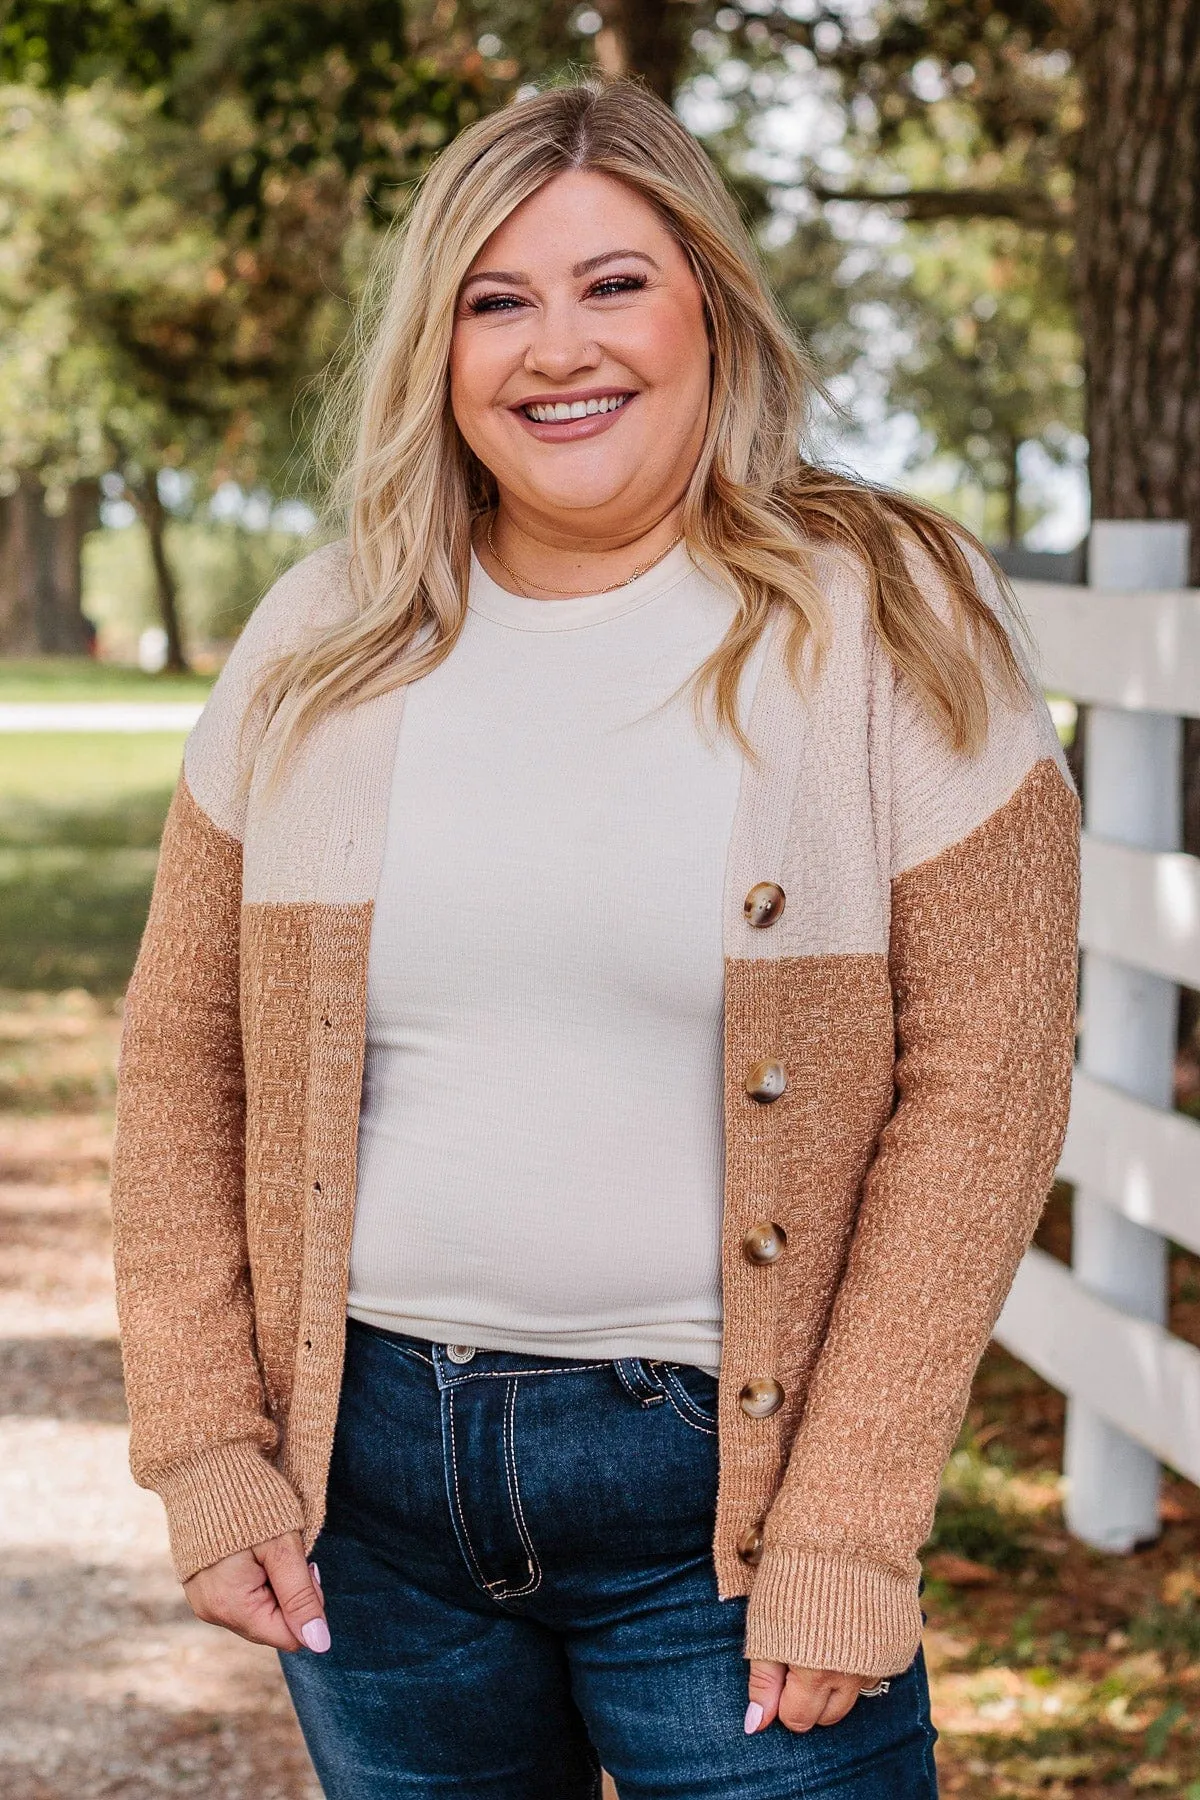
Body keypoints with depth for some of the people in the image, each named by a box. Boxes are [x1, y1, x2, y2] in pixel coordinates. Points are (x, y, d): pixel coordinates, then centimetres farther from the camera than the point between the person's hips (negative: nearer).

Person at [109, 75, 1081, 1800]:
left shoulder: (895, 627, -6)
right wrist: (203, 1447, 0)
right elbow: (184, 1058, 8)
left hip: (717, 1466, -3)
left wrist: (845, 1539, -13)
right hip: (361, 1461, 3)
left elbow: (980, 1089, -9)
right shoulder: (323, 649, 3)